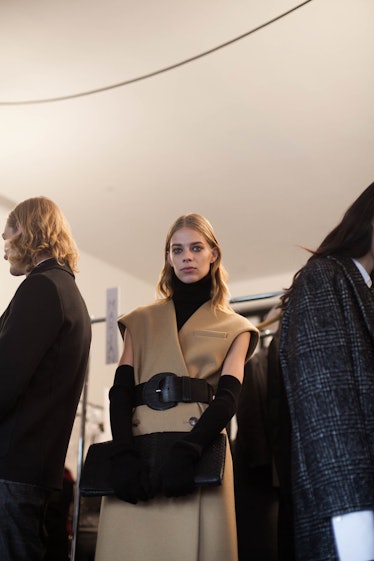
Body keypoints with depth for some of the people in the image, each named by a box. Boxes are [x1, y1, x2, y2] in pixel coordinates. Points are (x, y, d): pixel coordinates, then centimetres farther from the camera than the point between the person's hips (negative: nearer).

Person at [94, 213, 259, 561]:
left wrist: (188, 451, -18)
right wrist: (123, 454, -12)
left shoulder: (234, 327, 14)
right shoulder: (141, 320, 18)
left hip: (199, 451, -1)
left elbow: (227, 397, 0)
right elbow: (121, 389, 6)